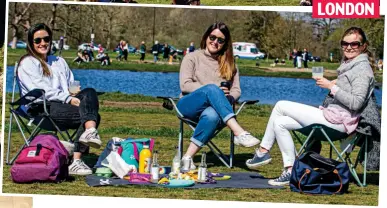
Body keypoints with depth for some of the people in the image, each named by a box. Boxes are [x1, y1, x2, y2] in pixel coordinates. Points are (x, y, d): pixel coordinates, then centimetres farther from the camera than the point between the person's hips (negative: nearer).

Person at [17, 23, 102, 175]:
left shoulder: (59, 62, 29)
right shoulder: (27, 63, 7)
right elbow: (41, 89, -7)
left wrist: (75, 95, -1)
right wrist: (68, 98, -17)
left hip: (65, 104, 6)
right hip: (41, 108, -6)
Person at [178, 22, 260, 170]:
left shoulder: (229, 64, 21)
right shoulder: (192, 58, 13)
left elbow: (236, 90, 12)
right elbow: (185, 85, -1)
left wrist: (228, 97, -13)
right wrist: (214, 91, -13)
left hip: (215, 110, 2)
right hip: (188, 107, -2)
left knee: (212, 115, -39)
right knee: (212, 89, -35)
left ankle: (188, 157, -39)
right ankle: (239, 133, -47)